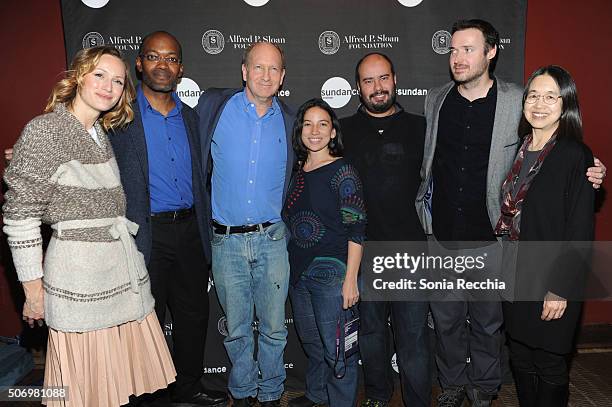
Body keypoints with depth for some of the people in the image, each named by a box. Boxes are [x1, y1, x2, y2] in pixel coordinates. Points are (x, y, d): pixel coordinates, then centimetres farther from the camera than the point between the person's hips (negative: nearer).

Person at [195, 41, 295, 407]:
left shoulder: (288, 120, 4)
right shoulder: (214, 105, -2)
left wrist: (285, 226, 11)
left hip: (272, 239, 1)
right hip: (227, 241, -1)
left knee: (274, 327, 10)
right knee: (237, 328, 13)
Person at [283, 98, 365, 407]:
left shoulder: (342, 171, -10)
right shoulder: (298, 171, 9)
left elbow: (356, 229, -13)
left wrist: (350, 278, -17)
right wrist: (291, 266, 13)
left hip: (331, 269, -6)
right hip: (298, 270, 7)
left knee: (336, 347, 1)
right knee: (310, 342, 20)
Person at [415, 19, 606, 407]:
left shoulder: (519, 102, -5)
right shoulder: (435, 99, 4)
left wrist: (585, 176, -12)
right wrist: (422, 212, 9)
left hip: (490, 237, -2)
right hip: (441, 236, 3)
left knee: (488, 322, 14)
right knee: (447, 320, 16)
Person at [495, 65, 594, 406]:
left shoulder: (577, 156, -13)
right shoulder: (518, 150, 5)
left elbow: (580, 231, -14)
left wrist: (562, 290, -15)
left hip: (551, 283, -6)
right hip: (515, 276, 6)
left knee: (550, 368, 11)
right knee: (521, 360, 19)